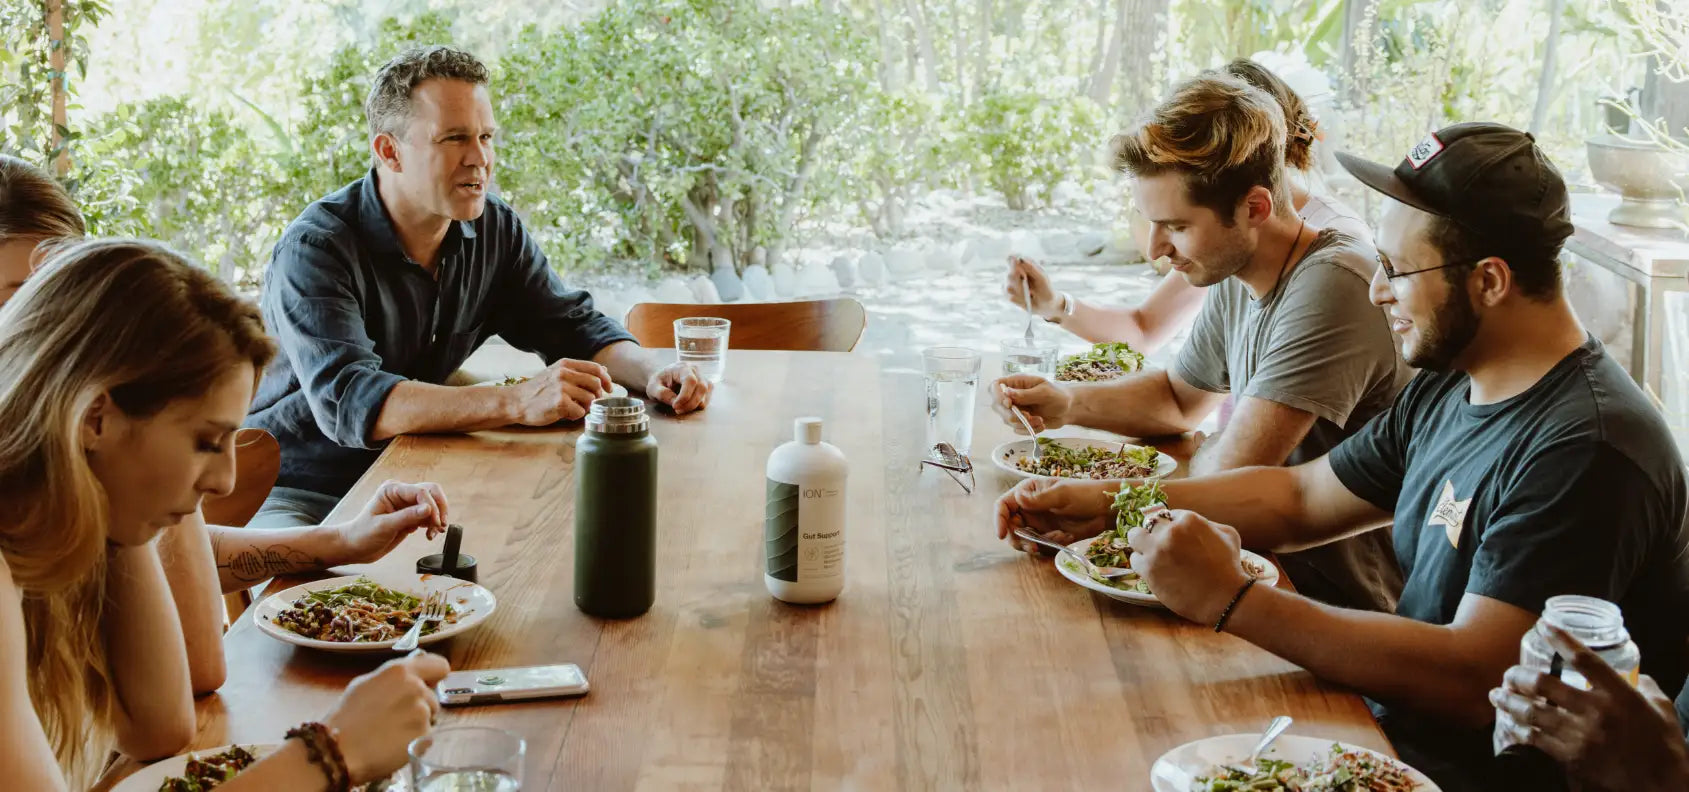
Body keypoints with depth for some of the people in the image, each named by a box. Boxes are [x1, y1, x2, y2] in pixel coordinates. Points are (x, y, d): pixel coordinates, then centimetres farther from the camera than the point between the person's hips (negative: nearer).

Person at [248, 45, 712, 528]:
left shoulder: (495, 230, 1)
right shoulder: (315, 251, -19)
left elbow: (573, 327, 8)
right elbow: (349, 402, -32)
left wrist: (652, 371, -16)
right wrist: (518, 402, -42)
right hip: (297, 496, -6)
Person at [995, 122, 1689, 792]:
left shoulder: (1583, 449, -24)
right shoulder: (1445, 390, 7)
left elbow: (1474, 681, -30)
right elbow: (1300, 498, 16)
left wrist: (1229, 601, -31)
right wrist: (1109, 503, 5)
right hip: (1387, 726, 8)